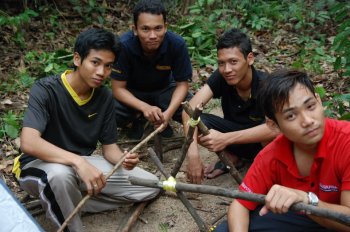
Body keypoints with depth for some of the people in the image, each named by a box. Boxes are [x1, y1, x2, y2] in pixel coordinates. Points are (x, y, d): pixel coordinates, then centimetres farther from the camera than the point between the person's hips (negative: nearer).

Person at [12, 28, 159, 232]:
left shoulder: (105, 97, -6)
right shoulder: (46, 90, -23)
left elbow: (109, 146, -2)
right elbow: (29, 143, -36)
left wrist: (124, 159, -25)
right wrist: (79, 162, -47)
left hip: (82, 164, 6)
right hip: (41, 166, -6)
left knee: (150, 186, -2)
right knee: (61, 174, -43)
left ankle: (68, 204, -3)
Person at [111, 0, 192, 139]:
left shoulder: (177, 44, -29)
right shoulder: (123, 45, -32)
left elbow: (182, 84, -18)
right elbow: (118, 88, -25)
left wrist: (169, 112, -37)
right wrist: (145, 108, -42)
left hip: (164, 89, 1)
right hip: (133, 92, -1)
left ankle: (160, 118, 9)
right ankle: (138, 119, 7)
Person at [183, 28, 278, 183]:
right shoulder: (220, 77, -20)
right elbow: (190, 109, -29)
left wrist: (225, 139, -53)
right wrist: (193, 153, -44)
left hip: (261, 142, -3)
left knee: (273, 132, -38)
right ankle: (230, 157, 0)